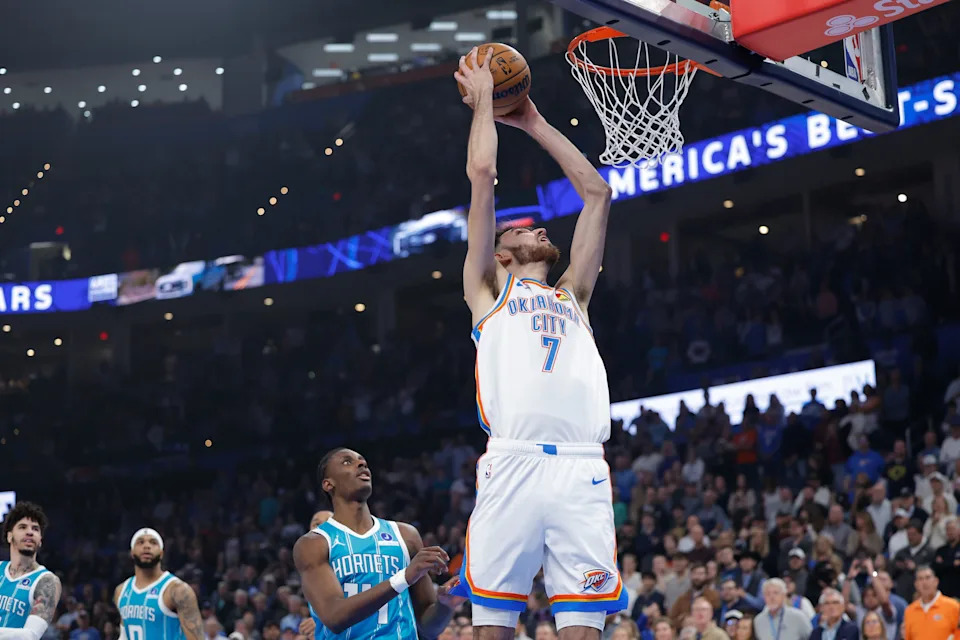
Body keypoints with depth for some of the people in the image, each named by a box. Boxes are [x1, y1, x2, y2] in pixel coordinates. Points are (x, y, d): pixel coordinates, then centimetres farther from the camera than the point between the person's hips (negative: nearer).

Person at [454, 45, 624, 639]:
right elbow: (482, 174, 15)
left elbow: (596, 192, 32)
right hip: (513, 463, -3)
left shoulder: (572, 295, 31)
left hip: (582, 469, 3)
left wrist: (532, 121, 37)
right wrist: (483, 99, 27)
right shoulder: (489, 290, 21)